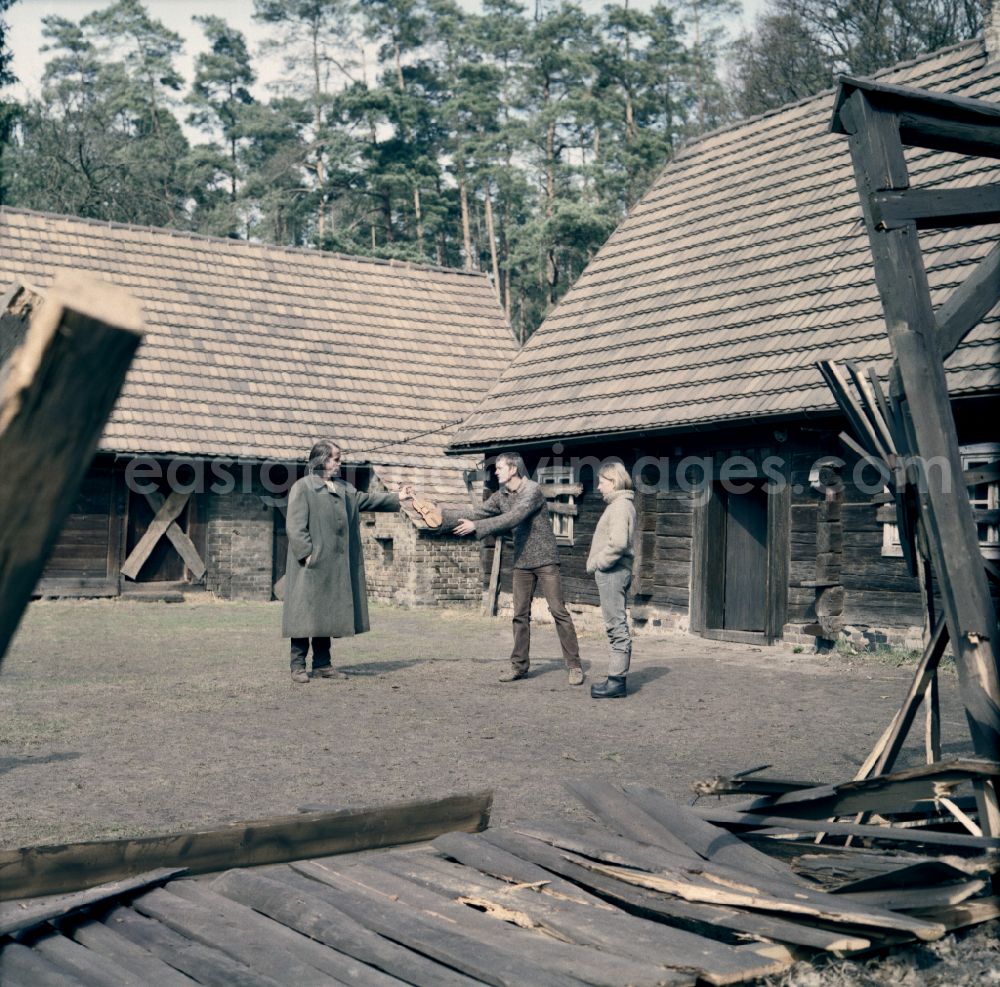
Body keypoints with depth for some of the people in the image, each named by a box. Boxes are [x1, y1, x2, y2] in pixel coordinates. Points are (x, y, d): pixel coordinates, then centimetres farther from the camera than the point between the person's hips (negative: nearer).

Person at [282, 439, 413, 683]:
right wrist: (307, 554, -18)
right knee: (305, 612, -5)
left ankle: (322, 665, 17)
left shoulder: (343, 488, 16)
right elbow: (295, 526, -13)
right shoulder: (302, 488, -8)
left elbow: (365, 499, 28)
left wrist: (396, 498, 25)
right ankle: (298, 666, 1)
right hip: (310, 565, -8)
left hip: (335, 566, 8)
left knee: (328, 613, 10)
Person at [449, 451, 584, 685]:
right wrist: (442, 515, 1)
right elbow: (477, 515, 8)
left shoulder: (532, 490, -16)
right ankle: (519, 664, 13)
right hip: (522, 562, 7)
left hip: (544, 559, -6)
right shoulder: (501, 496, 6)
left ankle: (574, 665, -3)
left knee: (558, 610, -7)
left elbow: (512, 518, -26)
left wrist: (476, 526, -28)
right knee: (520, 614, 6)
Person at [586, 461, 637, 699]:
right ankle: (616, 678, 19)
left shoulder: (620, 506, -14)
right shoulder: (620, 504, 18)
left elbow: (618, 543, -26)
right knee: (617, 627, 13)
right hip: (613, 572, 11)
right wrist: (595, 563, 12)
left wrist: (597, 563, -14)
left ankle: (617, 681, -4)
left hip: (612, 572, -11)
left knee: (617, 627, -7)